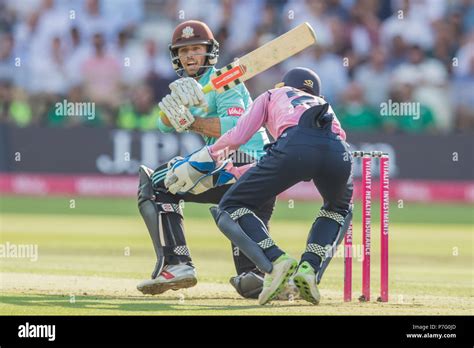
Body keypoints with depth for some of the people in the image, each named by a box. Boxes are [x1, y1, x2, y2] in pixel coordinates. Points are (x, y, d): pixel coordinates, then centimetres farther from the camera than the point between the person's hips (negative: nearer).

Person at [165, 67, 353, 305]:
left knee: (230, 209, 11)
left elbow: (237, 137, 18)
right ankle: (309, 269, 9)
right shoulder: (323, 104, 44)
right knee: (339, 210, 35)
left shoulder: (272, 96, 34)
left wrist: (208, 158, 36)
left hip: (294, 143, -4)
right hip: (340, 151, 4)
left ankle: (276, 260, -13)